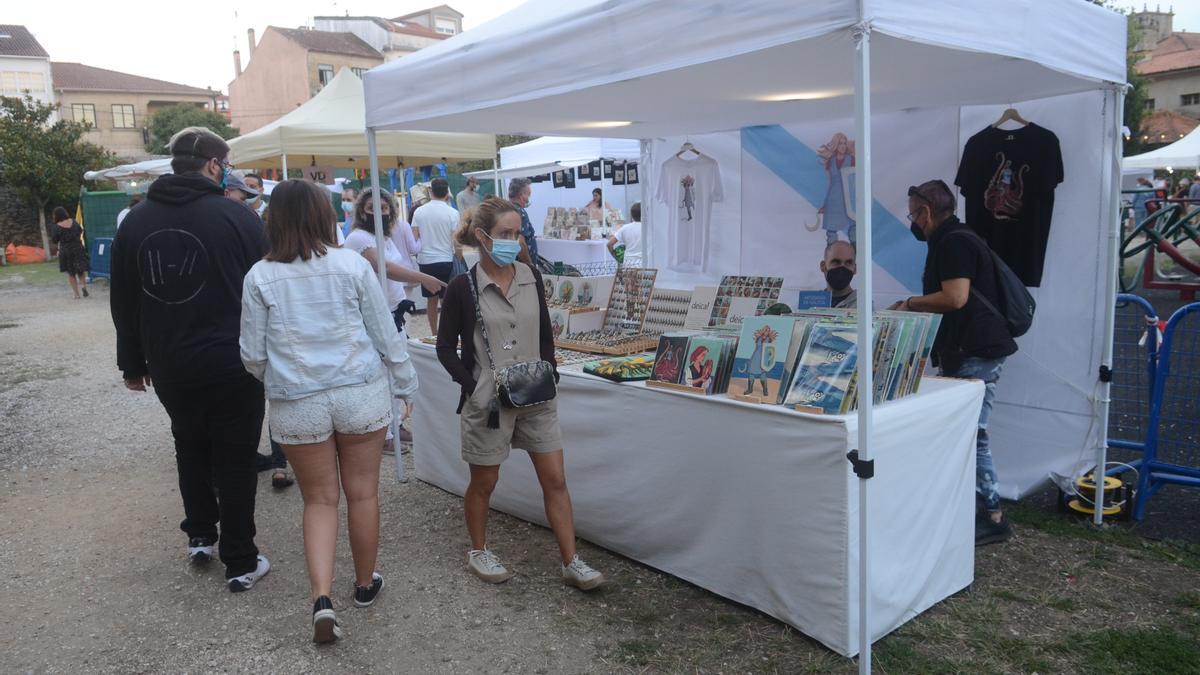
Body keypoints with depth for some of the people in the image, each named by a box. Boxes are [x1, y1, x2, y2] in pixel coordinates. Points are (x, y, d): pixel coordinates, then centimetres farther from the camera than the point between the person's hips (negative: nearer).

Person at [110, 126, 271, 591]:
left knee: (190, 448, 25)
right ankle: (240, 562, 12)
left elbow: (123, 303, 9)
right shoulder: (238, 217, -11)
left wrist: (132, 362, 18)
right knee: (235, 460, 5)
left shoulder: (136, 221, 3)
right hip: (232, 365, -4)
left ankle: (200, 537, 33)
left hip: (169, 366, 5)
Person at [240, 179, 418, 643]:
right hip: (361, 394, 0)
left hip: (297, 404, 0)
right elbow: (385, 335, -1)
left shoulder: (260, 277, -4)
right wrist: (405, 384, 11)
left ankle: (322, 598, 2)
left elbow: (253, 355, 0)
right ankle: (365, 584, 30)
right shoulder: (353, 265, -5)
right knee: (362, 493, 14)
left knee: (319, 500, 13)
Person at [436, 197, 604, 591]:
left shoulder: (531, 278, 3)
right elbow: (445, 348, -3)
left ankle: (570, 562, 14)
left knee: (555, 479, 4)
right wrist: (471, 385, -13)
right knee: (484, 482, 13)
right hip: (487, 401, -4)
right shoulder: (463, 288, -9)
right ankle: (478, 551, 35)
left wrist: (548, 373, 1)